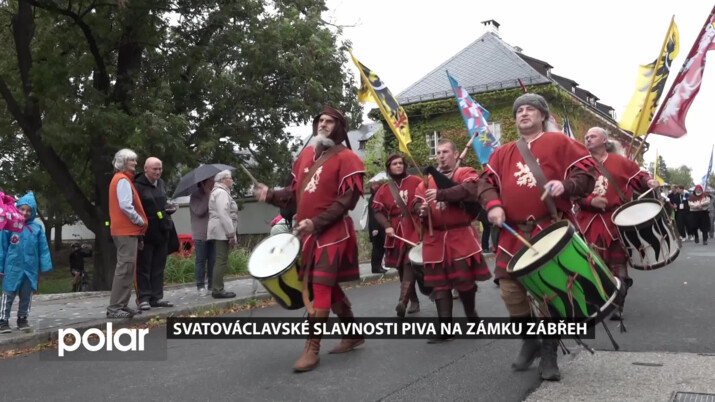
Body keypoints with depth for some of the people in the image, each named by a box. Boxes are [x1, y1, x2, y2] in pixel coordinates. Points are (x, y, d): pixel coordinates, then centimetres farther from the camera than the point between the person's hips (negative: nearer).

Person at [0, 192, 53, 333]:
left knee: (27, 296, 14)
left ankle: (22, 319, 29)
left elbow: (43, 248, 0)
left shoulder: (37, 227, -3)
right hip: (13, 268, -2)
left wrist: (45, 266, -3)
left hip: (31, 268, 2)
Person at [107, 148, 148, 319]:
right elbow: (125, 206, -23)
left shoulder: (122, 179, 20)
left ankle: (122, 305, 16)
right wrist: (140, 221, -11)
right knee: (125, 268, -11)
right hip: (126, 230, -11)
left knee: (127, 268, 12)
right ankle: (114, 308, -11)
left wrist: (138, 223, 15)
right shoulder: (123, 180, -11)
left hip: (126, 230, 11)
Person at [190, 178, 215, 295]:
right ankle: (200, 286, 6)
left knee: (213, 260, 4)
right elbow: (199, 211, -17)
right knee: (201, 260, 0)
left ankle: (212, 285, 11)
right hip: (201, 234, -5)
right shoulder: (196, 195, -3)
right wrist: (207, 194, -14)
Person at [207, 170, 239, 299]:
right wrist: (231, 234, -21)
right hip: (222, 231, -11)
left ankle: (217, 289, 15)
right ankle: (218, 290, -11)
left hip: (221, 232, 11)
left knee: (220, 260, 11)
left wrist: (232, 234, 21)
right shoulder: (221, 192, -10)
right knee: (222, 260, -11)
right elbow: (223, 214, -20)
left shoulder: (219, 192, 24)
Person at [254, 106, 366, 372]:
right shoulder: (306, 155, 15)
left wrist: (317, 222, -21)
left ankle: (312, 349, -4)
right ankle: (354, 334, 30)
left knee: (320, 286, -10)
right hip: (309, 232, 7)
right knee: (328, 286, 14)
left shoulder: (346, 158, -7)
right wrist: (271, 195, -1)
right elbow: (296, 193, 18)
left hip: (332, 233, -7)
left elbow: (347, 200, -14)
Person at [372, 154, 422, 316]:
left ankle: (403, 301, -28)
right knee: (401, 268, 9)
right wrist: (387, 226, -12)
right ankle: (414, 300, 24)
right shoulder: (384, 189, 9)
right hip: (396, 233, 4)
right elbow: (378, 211, 4)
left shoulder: (416, 182, 2)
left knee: (409, 263, -19)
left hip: (414, 230, -4)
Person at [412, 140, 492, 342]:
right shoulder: (427, 180, 15)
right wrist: (422, 209, -14)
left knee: (465, 280, 2)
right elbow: (416, 203, 10)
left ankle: (472, 315, 28)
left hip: (461, 237, -4)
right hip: (435, 239, 4)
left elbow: (468, 191, -21)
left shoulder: (467, 173, 1)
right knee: (439, 283, 2)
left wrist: (440, 194, -29)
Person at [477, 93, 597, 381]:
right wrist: (493, 205, -7)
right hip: (513, 234, 4)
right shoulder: (502, 153, 17)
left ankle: (549, 354, 14)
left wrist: (565, 185, -19)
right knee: (511, 290, 3)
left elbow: (588, 171, 0)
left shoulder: (559, 142, 5)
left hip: (550, 231, -4)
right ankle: (529, 341, 26)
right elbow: (486, 181, 13)